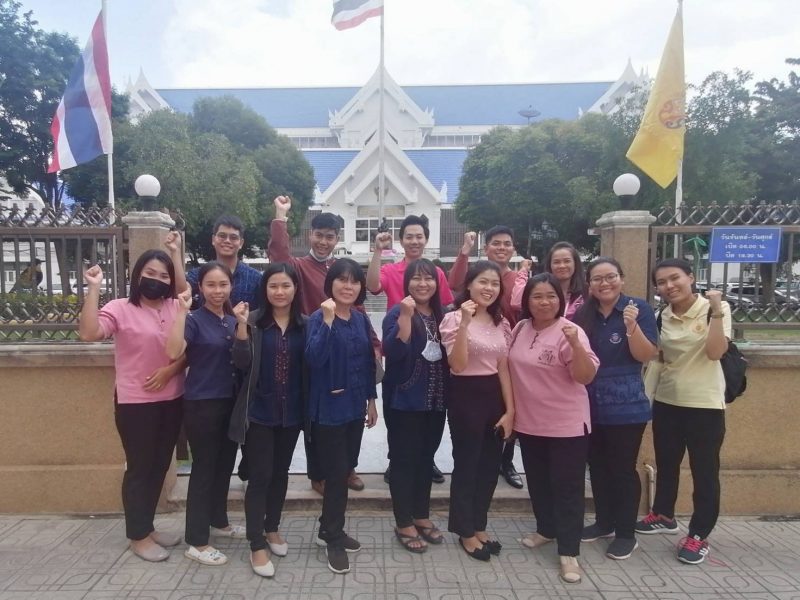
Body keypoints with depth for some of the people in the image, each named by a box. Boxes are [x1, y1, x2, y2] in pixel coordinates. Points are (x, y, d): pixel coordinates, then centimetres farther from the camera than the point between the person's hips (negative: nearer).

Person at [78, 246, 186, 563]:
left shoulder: (176, 308, 4)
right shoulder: (120, 308, -8)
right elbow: (89, 333, -24)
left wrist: (171, 369, -13)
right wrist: (93, 288, -24)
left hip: (172, 400, 5)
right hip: (135, 403, -5)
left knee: (160, 465, 16)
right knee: (140, 467, 5)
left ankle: (148, 527, 33)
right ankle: (138, 536, 22)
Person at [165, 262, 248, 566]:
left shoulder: (232, 319, 8)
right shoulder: (194, 319, -11)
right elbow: (173, 352, -28)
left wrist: (242, 323, -8)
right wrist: (181, 311, -30)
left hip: (231, 402, 7)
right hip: (202, 404, -7)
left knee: (225, 464, 18)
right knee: (204, 468, 1)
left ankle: (219, 521, 37)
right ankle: (196, 542, 13)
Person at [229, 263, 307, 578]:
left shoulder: (305, 324, 1)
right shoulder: (254, 321, -6)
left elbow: (311, 365, 0)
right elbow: (242, 363, -13)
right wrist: (241, 327, -24)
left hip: (291, 411, 3)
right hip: (259, 411, -3)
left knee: (281, 472, 16)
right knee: (260, 475, 1)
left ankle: (272, 528, 36)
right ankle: (257, 545, 14)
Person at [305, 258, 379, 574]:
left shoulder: (362, 320, 5)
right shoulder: (319, 318, -12)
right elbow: (314, 359, -27)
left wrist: (372, 400, 12)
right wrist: (328, 320, -31)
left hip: (355, 406, 6)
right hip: (329, 408, -6)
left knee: (345, 470, 15)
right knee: (337, 472, 0)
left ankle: (329, 529, 34)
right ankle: (334, 539, 19)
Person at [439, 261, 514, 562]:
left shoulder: (501, 323, 8)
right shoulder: (453, 319, -10)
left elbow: (503, 368, 7)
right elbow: (458, 365, -20)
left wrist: (510, 409, 3)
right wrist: (465, 324, -28)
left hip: (494, 396, 6)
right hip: (466, 396, -6)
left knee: (490, 464, 14)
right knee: (466, 464, 6)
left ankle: (479, 526, 32)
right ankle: (466, 532, 24)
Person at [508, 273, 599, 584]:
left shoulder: (570, 332, -15)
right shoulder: (520, 329, 3)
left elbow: (586, 377, -21)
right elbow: (511, 368, 14)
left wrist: (575, 344, -35)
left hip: (566, 425, -6)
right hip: (528, 422, 6)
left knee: (567, 487, 4)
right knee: (538, 482, 20)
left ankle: (568, 552, 14)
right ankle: (546, 529, 40)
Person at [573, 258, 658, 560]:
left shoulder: (639, 308, -8)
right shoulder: (583, 314, 6)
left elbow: (646, 356, -13)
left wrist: (631, 325, -26)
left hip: (626, 406, -5)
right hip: (590, 404, 5)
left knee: (623, 468, 3)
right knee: (598, 466, 15)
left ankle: (626, 533, 19)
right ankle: (603, 522, 32)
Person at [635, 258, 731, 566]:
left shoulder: (715, 308, -9)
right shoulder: (662, 316, 4)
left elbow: (715, 351, -22)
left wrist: (716, 311, -27)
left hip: (704, 404, -5)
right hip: (666, 401, 5)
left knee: (704, 471, 5)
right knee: (665, 463, 19)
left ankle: (699, 535, 19)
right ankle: (663, 515, 38)